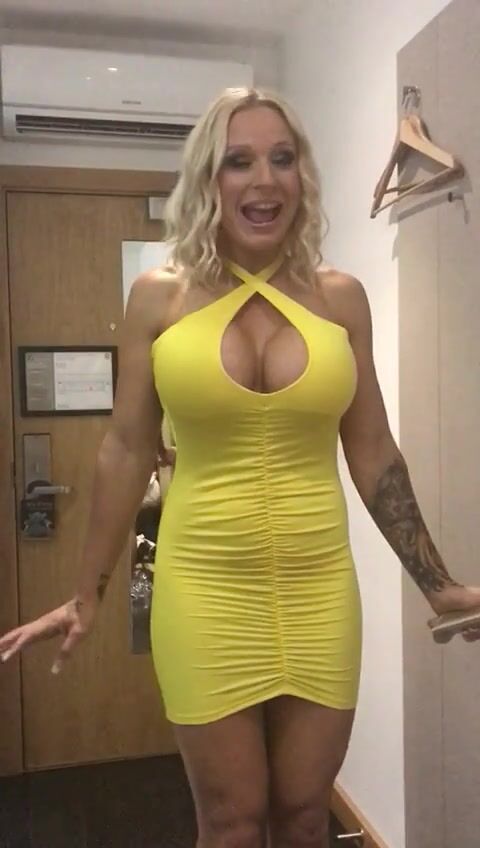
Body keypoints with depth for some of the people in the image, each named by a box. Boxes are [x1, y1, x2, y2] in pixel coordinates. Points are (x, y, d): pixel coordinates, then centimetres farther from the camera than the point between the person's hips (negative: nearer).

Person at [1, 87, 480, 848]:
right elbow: (127, 453, 1)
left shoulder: (340, 297, 0)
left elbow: (373, 454, 5)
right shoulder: (159, 297, -4)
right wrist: (88, 594, 5)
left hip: (319, 590, 2)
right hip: (205, 589, -1)